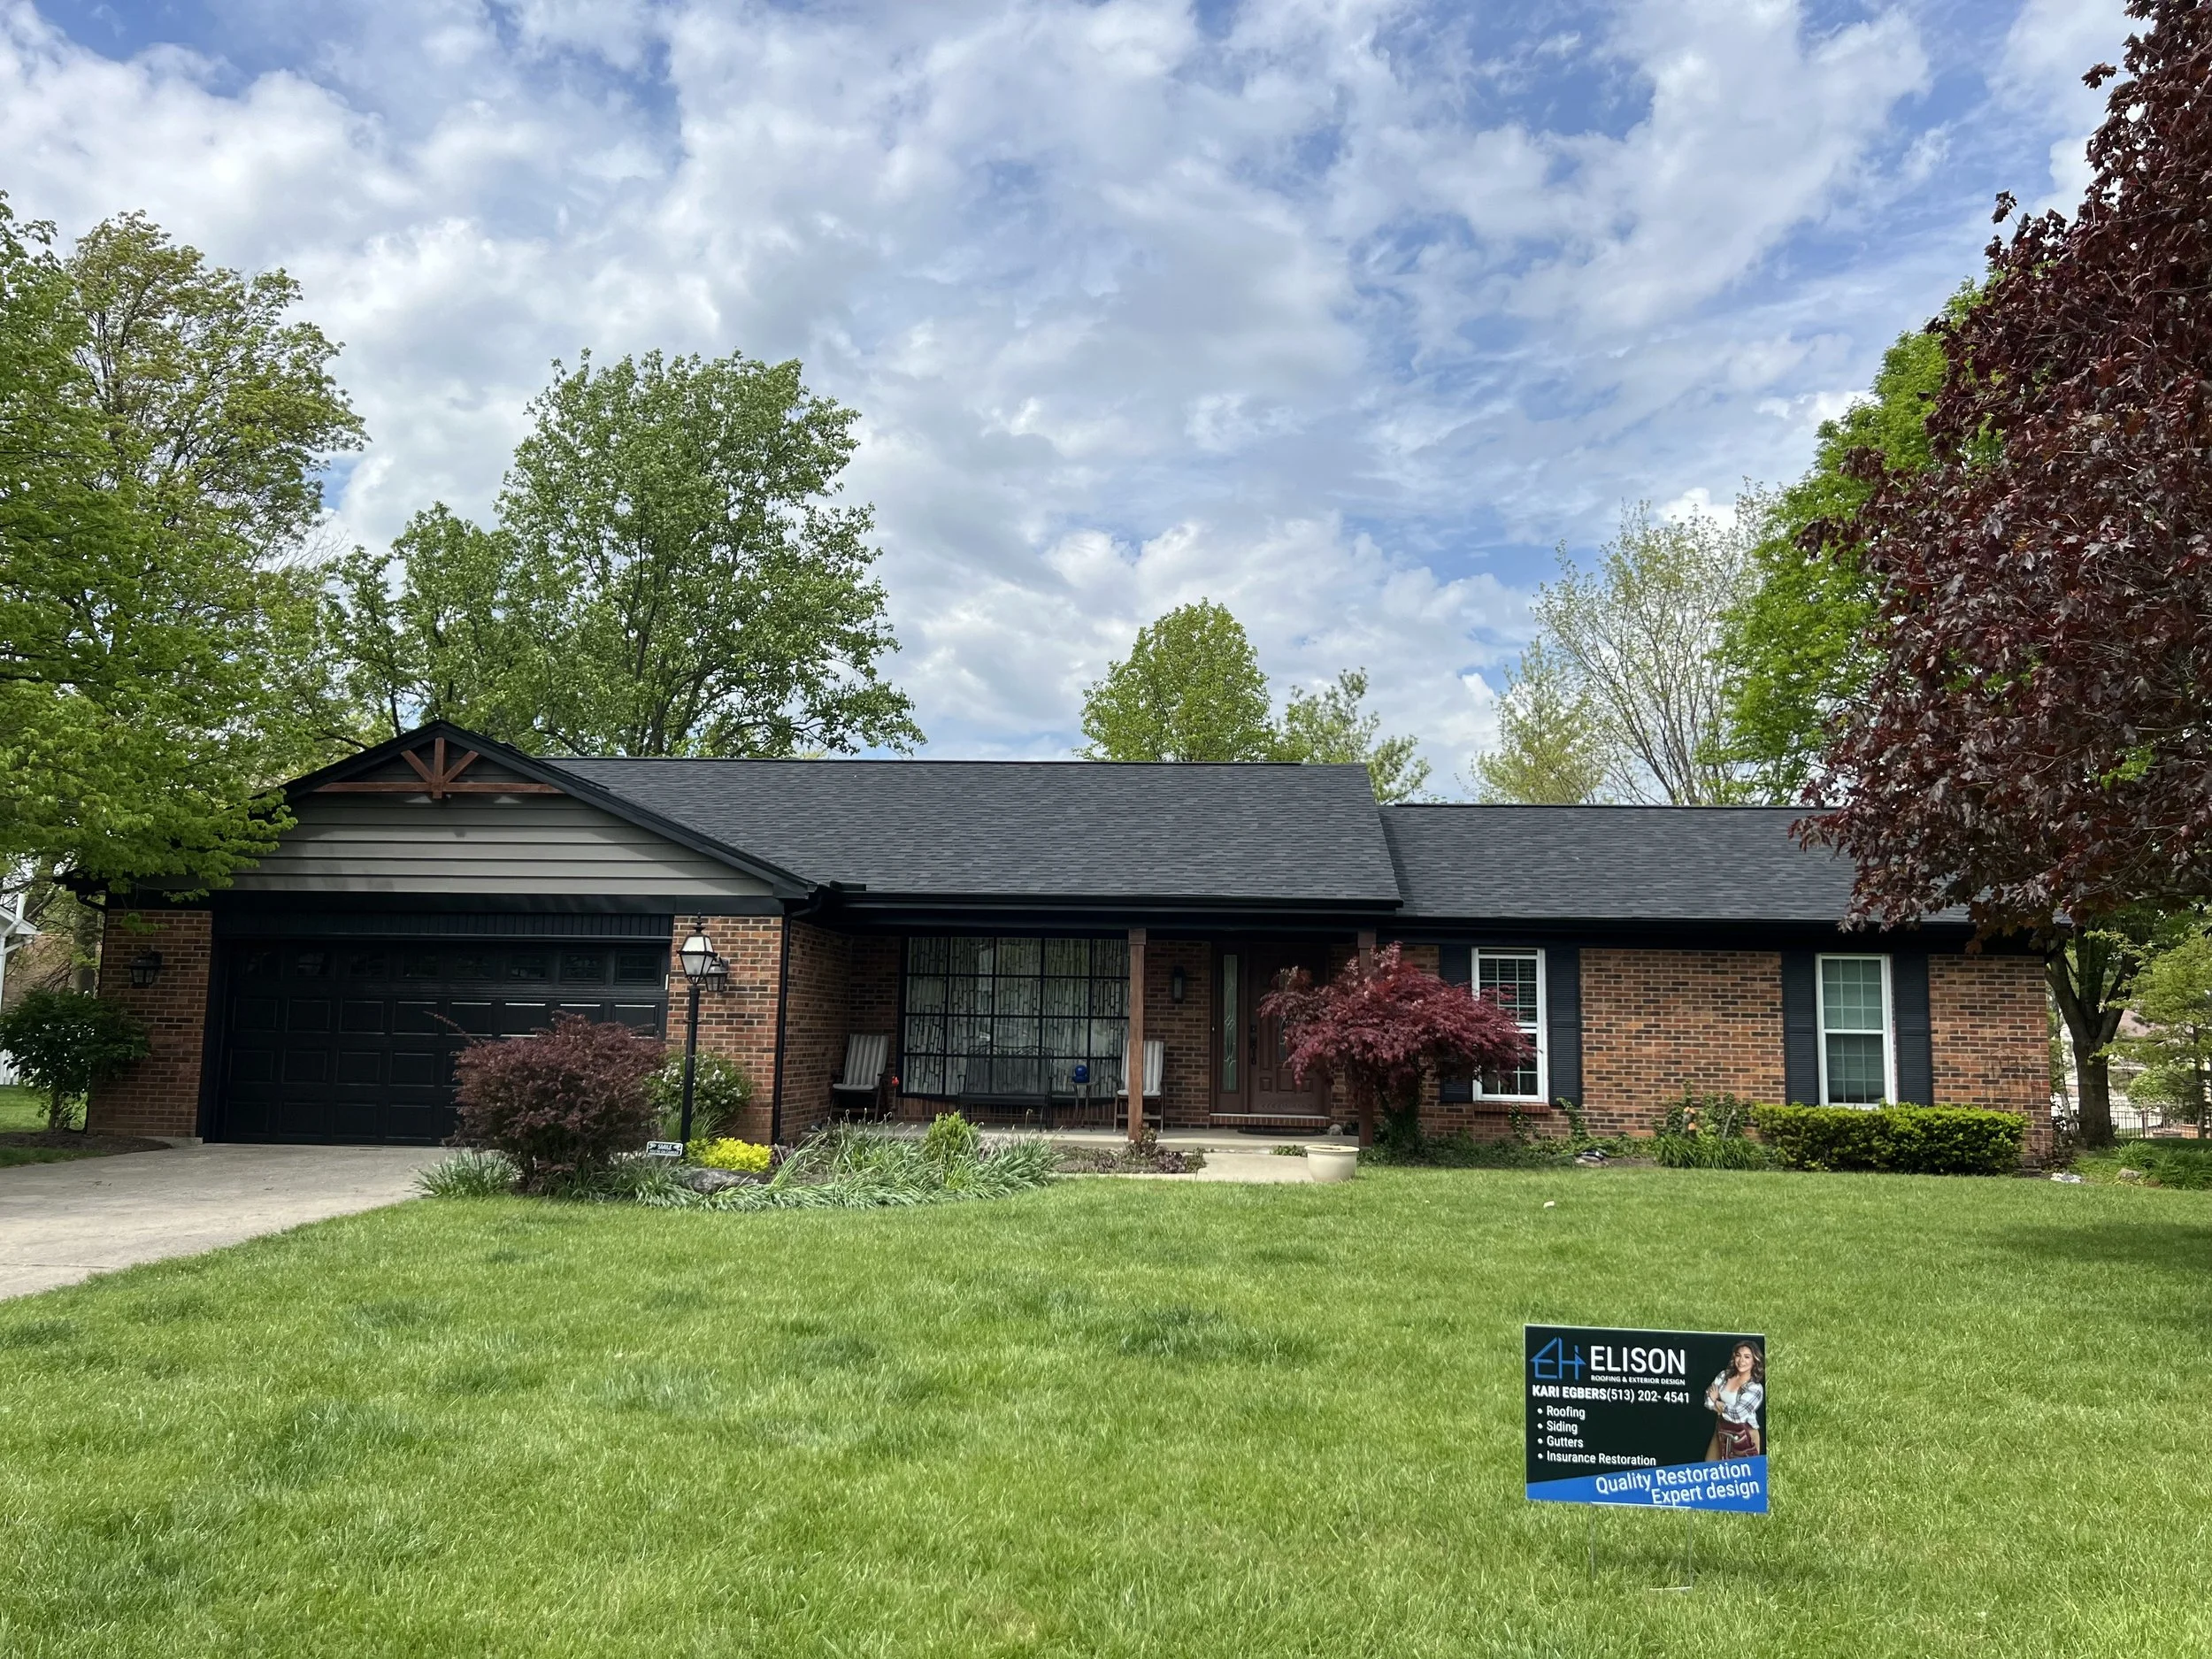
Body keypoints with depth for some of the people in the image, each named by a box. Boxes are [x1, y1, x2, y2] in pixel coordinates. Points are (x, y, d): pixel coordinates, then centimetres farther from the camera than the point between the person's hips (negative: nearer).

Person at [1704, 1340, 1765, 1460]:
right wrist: (1727, 1408, -18)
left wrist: (1717, 1403, -7)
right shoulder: (1724, 1376, 2)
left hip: (1743, 1436, -5)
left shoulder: (1755, 1388, -15)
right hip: (1721, 1432, 5)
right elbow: (1708, 1399, -4)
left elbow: (1737, 1414, -21)